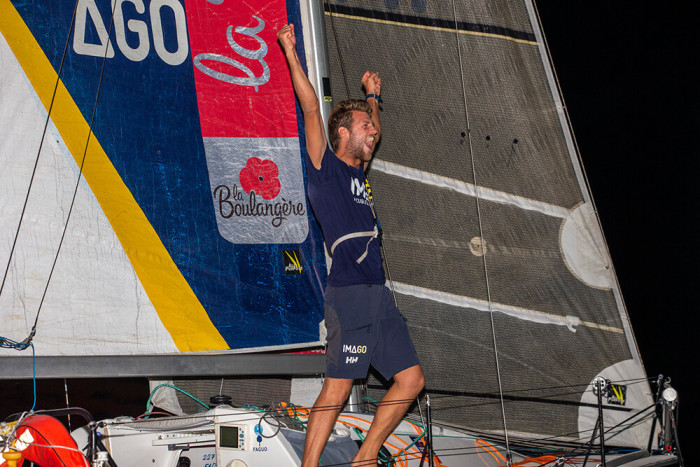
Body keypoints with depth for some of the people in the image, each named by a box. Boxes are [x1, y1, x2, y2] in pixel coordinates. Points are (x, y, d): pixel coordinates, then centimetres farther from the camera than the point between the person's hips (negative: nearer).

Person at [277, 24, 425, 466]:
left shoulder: (357, 173, 21)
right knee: (338, 388, -8)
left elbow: (374, 137, 41)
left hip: (379, 295, 8)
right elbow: (312, 109, -6)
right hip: (350, 295, -8)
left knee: (411, 379, 6)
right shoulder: (325, 168, 0)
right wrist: (291, 52, -5)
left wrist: (372, 96, 44)